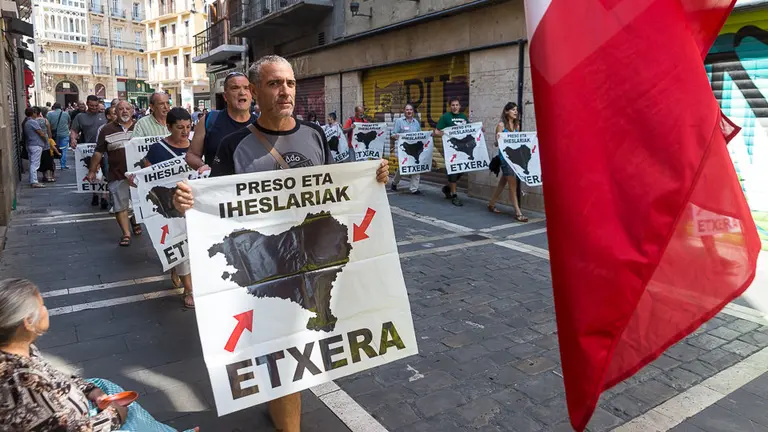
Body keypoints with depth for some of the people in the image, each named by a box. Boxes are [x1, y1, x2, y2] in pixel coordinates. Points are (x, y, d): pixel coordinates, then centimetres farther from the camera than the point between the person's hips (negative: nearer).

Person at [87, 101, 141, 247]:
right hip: (117, 175, -1)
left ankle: (135, 220, 39)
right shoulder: (107, 130, 4)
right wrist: (92, 171, 7)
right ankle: (126, 234, 12)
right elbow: (98, 152, 7)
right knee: (120, 206, 1)